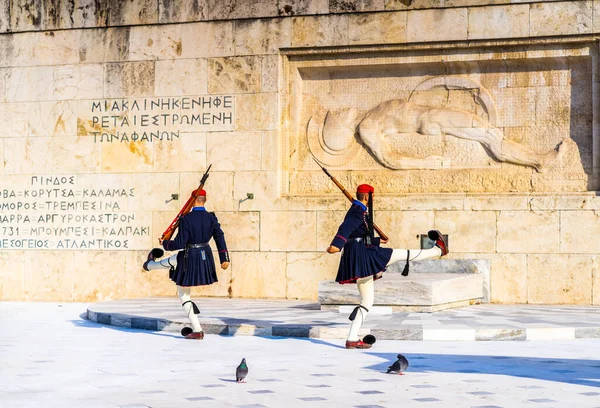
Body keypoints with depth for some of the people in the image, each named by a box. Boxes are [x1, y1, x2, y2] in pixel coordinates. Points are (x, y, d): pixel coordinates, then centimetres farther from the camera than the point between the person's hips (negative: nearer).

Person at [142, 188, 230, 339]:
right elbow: (220, 237, -6)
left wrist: (165, 243, 1)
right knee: (172, 261, 37)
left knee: (183, 294, 16)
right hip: (205, 255, 8)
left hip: (190, 257, -8)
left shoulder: (186, 219, -22)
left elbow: (180, 243, -19)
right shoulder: (211, 218, -7)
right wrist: (224, 258, 1)